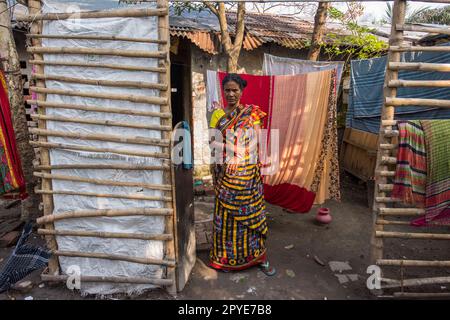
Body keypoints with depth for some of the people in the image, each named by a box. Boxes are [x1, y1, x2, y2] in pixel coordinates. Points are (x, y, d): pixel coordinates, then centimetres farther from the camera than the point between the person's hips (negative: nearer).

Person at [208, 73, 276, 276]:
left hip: (249, 173, 0)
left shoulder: (252, 114, 3)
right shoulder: (218, 114, 4)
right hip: (226, 174, 0)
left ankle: (259, 256, 23)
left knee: (253, 213, 8)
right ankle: (226, 258, 24)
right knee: (226, 214, 7)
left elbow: (258, 141, 0)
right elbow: (212, 142, 2)